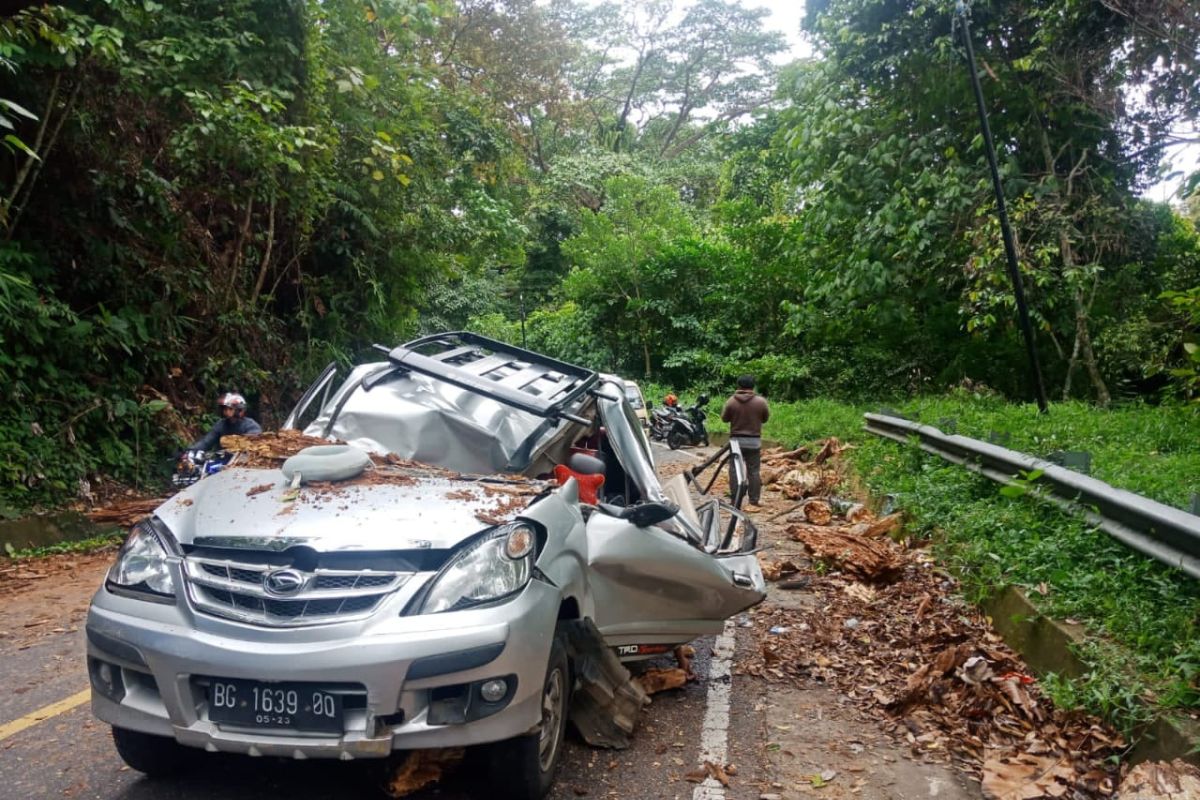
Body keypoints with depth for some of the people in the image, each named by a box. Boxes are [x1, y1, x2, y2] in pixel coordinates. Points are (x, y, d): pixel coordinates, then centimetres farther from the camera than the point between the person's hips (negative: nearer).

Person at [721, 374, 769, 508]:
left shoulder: (731, 401, -7)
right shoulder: (761, 401, -7)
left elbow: (724, 418, 4)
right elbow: (765, 418, 6)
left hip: (736, 440, 0)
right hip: (754, 441, 0)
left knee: (735, 470, 8)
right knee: (753, 471, 5)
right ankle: (753, 502, 5)